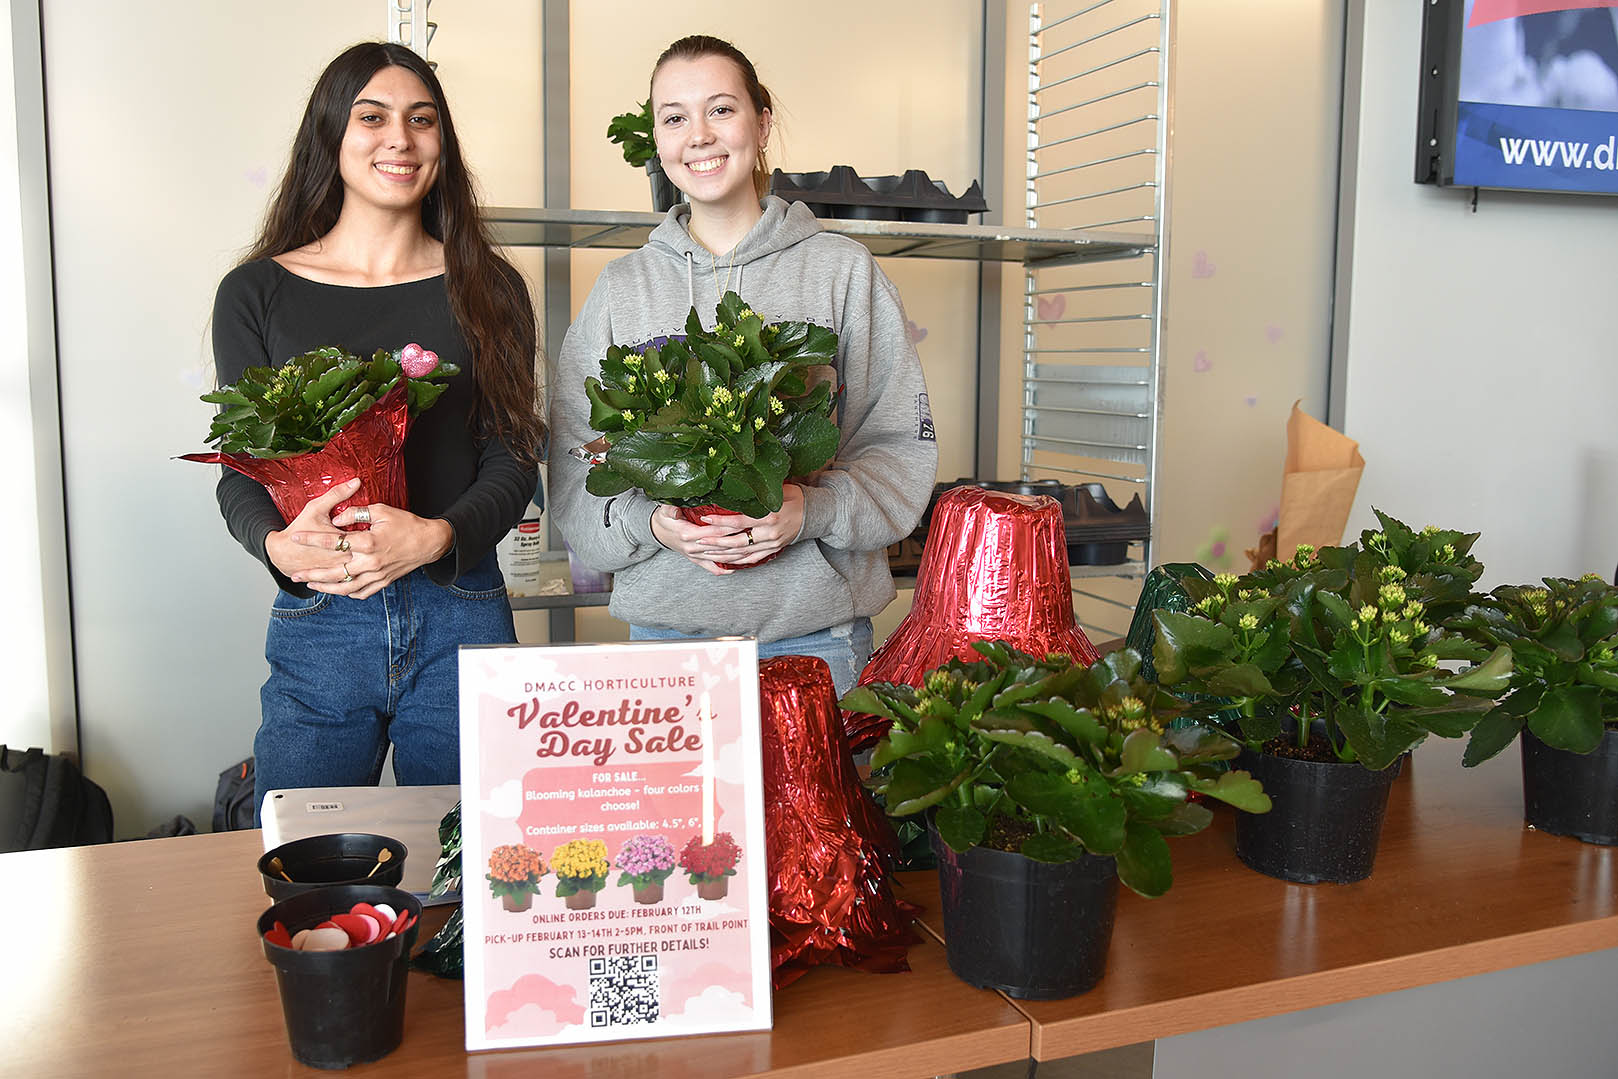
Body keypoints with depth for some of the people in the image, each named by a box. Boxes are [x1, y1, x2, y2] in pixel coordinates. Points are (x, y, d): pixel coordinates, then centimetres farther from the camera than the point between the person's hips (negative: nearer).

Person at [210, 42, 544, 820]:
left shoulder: (488, 290, 5)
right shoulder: (256, 293, 4)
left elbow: (512, 462, 0)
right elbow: (239, 471, 3)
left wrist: (435, 536, -19)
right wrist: (279, 545, -19)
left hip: (461, 620, 1)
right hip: (315, 623, 0)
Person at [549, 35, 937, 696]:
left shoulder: (844, 271, 2)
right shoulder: (621, 288, 7)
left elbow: (903, 444, -1)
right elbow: (574, 471, 5)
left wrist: (814, 510, -18)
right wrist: (651, 522, -14)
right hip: (665, 625, 2)